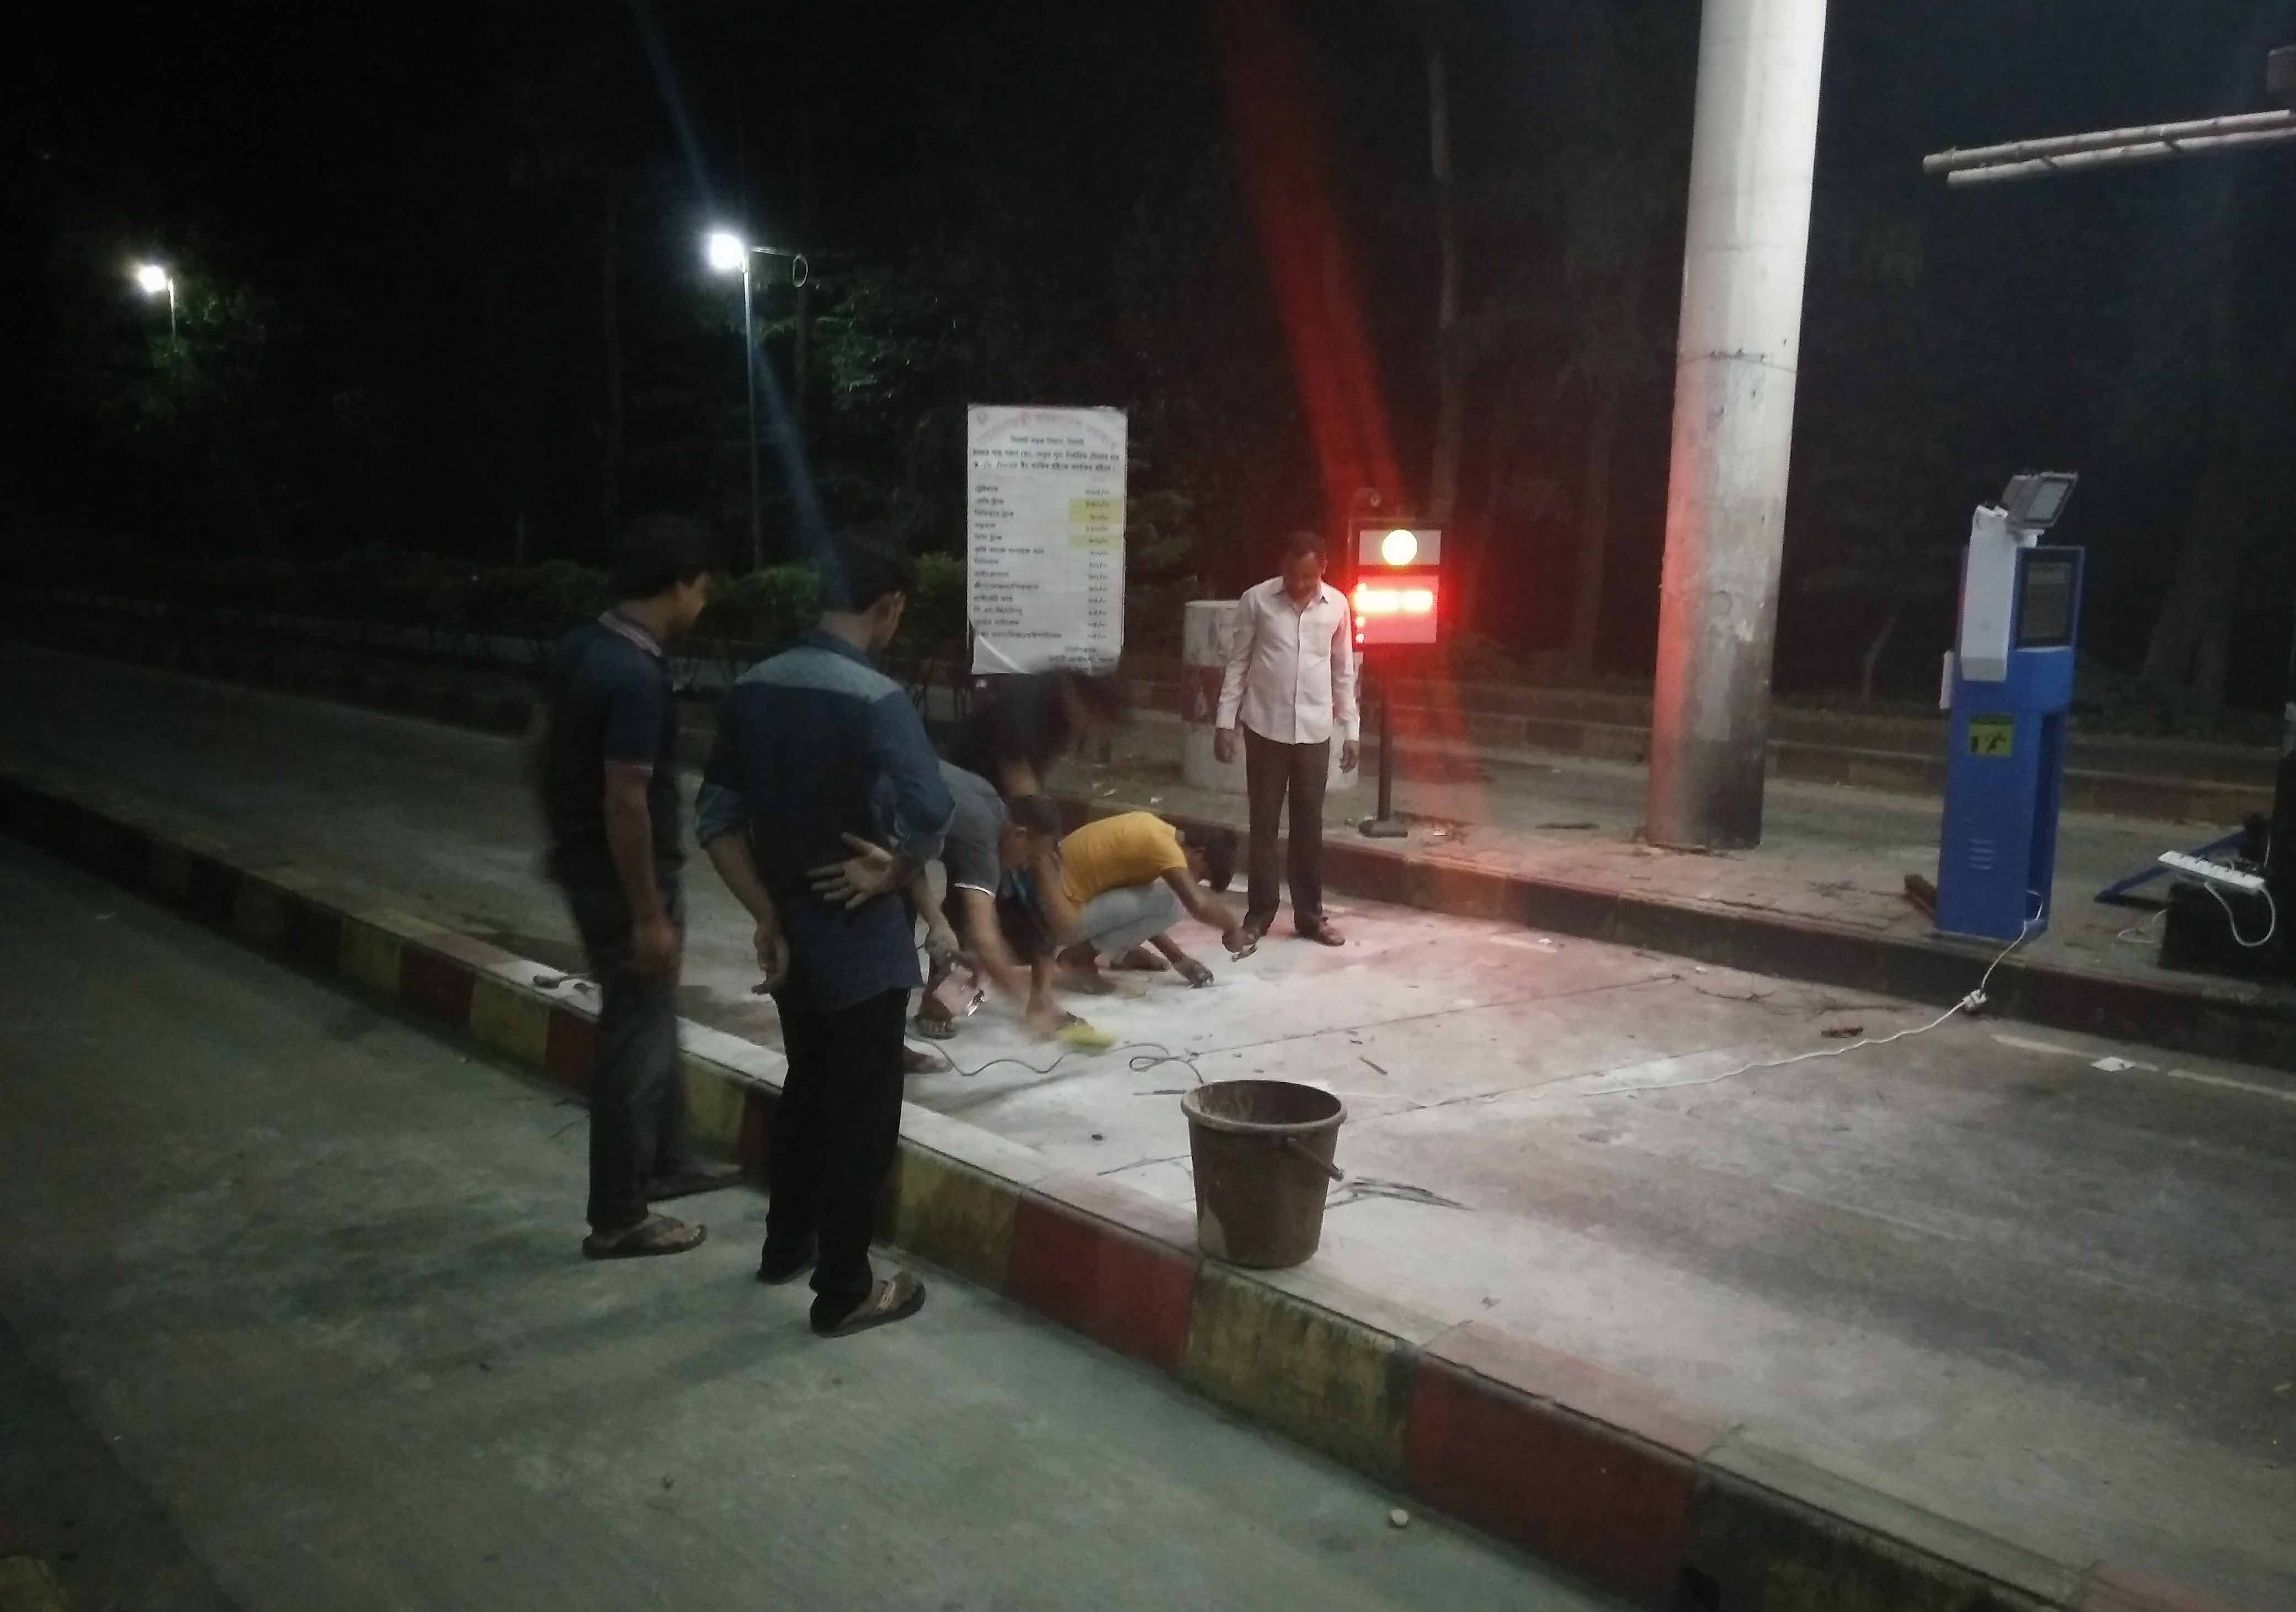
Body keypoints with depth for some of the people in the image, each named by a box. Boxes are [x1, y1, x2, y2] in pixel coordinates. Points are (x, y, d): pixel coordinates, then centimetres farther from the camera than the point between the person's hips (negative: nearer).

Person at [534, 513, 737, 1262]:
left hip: (581, 861, 10)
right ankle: (619, 1219, 15)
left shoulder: (577, 648, 3)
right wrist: (649, 915, -21)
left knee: (649, 1021, 23)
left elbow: (543, 749, 14)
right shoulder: (637, 677, -26)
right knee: (636, 1040, 3)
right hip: (623, 877, -10)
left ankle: (668, 1161, 39)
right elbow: (625, 802, -26)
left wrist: (560, 837, 26)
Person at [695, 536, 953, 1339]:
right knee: (862, 1111, 6)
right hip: (862, 941, -7)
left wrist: (766, 914, 3)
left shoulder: (751, 689, 0)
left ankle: (786, 1244, 39)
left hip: (790, 934, 7)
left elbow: (717, 817, 3)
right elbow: (931, 814, -34)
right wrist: (893, 874, -15)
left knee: (806, 1088, 24)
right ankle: (844, 1291, 16)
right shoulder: (875, 700, -21)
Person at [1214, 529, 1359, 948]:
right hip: (1265, 727, -2)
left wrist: (1350, 731, 6)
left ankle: (1310, 915, 16)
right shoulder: (1256, 600, -5)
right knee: (1264, 823, 4)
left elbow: (1344, 672, 9)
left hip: (1315, 731, 2)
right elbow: (1237, 664, 0)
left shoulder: (1337, 605, 2)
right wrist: (1225, 722, -4)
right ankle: (1260, 912, 13)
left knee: (1309, 824, 7)